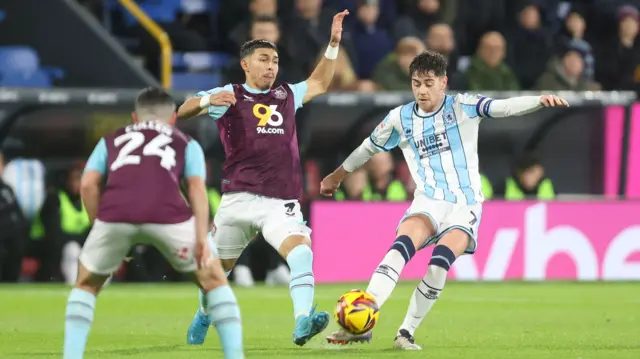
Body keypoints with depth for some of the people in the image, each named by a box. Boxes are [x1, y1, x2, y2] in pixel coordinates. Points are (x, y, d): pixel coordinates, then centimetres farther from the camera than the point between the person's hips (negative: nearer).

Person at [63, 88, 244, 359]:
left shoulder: (111, 141, 36)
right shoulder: (186, 143, 33)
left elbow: (88, 185, 17)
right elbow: (196, 187, 13)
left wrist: (99, 228, 25)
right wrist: (201, 240, 3)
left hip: (115, 214, 1)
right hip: (167, 214, -1)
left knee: (86, 285, 26)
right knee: (214, 281, 21)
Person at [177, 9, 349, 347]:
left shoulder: (287, 96, 18)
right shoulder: (229, 96, 4)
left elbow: (319, 83, 31)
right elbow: (183, 111, -7)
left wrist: (333, 44, 19)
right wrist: (207, 101, -29)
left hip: (281, 203, 2)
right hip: (239, 198, -2)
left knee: (301, 249, -25)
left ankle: (303, 322, -40)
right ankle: (203, 317, 39)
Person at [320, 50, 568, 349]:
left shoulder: (462, 107, -1)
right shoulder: (400, 119, 7)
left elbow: (505, 107, -16)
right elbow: (369, 148, 24)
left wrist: (540, 100, -35)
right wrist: (337, 175, 36)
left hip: (465, 206, -1)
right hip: (428, 202, 1)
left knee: (439, 263, -27)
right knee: (401, 247, -28)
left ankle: (406, 333, -11)